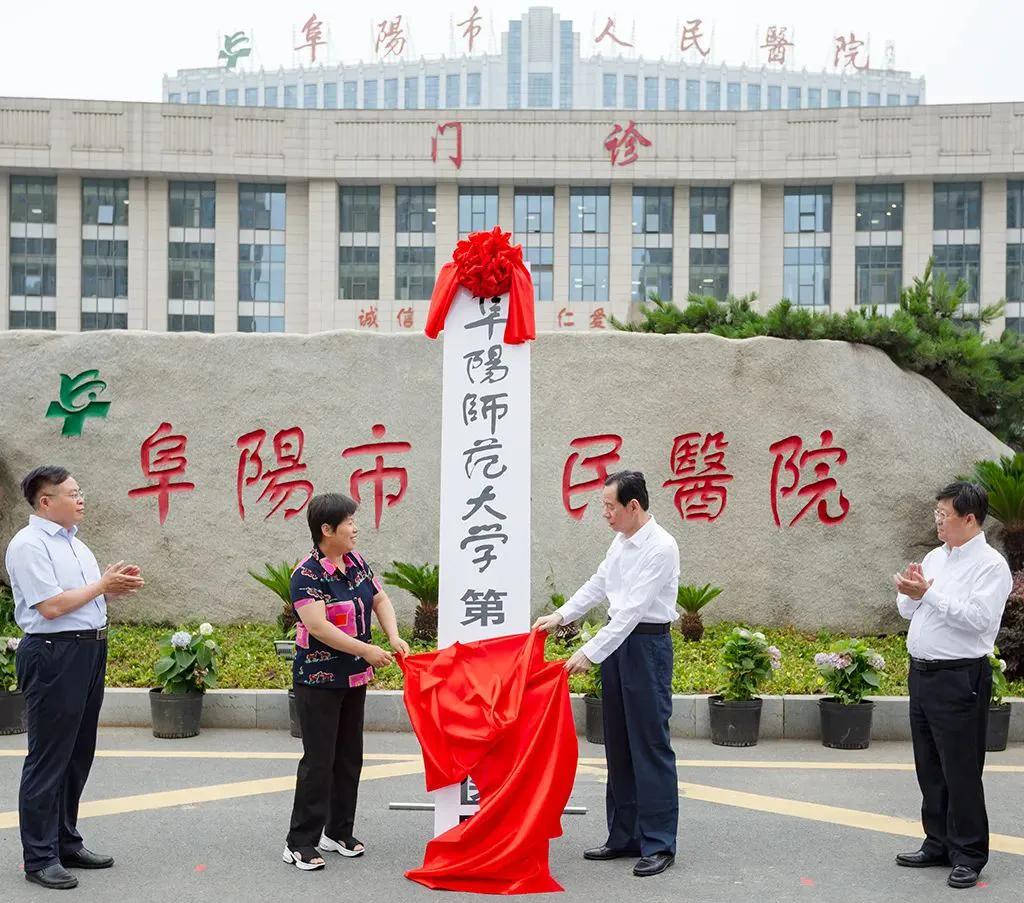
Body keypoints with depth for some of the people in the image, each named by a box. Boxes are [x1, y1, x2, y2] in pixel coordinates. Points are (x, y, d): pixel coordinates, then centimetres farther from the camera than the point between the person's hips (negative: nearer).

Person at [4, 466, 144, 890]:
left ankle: (66, 843, 26)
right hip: (54, 653, -9)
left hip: (89, 652, 9)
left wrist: (117, 586, 3)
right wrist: (102, 585, -11)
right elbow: (52, 606, -20)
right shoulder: (29, 545, -12)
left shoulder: (73, 541, 16)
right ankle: (39, 858, 4)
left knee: (78, 754, 15)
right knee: (49, 758, -3)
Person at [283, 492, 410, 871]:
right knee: (319, 761, -5)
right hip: (319, 681, -8)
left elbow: (380, 600, 13)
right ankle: (299, 843, 3)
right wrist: (367, 651, -24)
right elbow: (318, 626, -26)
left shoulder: (357, 563, 5)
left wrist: (393, 636, -4)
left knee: (349, 757, 14)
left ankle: (338, 832, 27)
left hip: (354, 678, 8)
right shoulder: (307, 575, -19)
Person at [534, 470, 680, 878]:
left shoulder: (660, 548, -19)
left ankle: (658, 844, 1)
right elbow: (598, 585, 20)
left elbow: (633, 608, -23)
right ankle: (624, 837, 20)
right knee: (618, 745, 12)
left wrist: (590, 653, -24)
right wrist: (561, 616, 11)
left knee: (650, 745, -5)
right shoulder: (621, 540, 8)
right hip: (617, 640, 9)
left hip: (647, 643, -9)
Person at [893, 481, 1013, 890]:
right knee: (929, 767, 15)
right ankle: (938, 844, 26)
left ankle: (968, 855, 8)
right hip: (922, 673, 8)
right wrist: (911, 592, -6)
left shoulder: (990, 565, -11)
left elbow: (978, 618, -24)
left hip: (959, 679, -8)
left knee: (960, 771, -2)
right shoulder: (935, 558, 13)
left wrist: (928, 594, -24)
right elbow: (907, 610, 15)